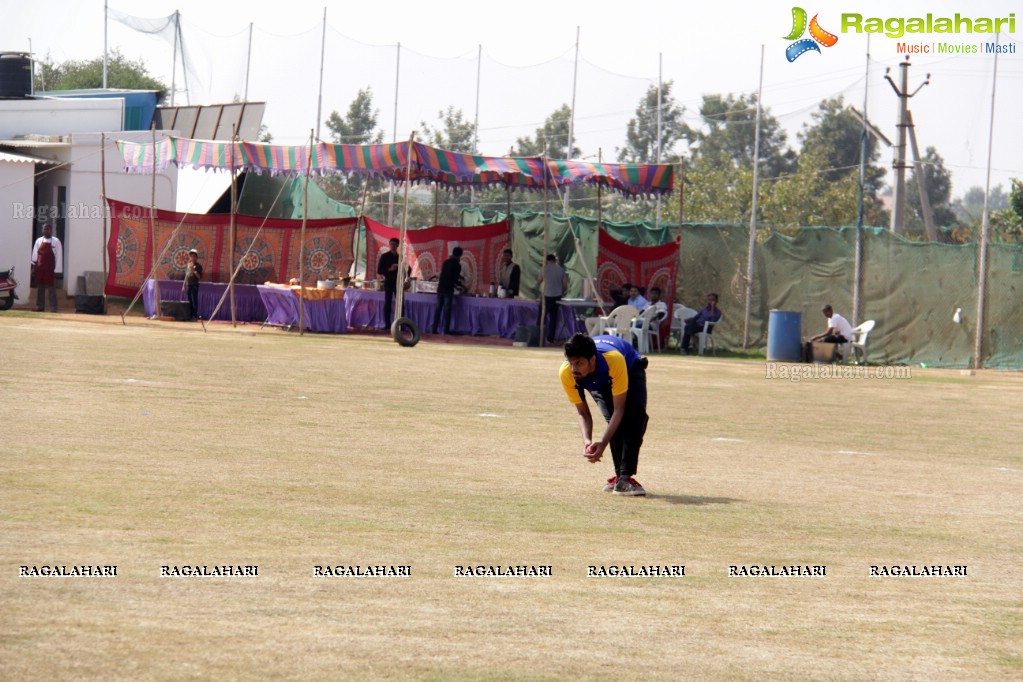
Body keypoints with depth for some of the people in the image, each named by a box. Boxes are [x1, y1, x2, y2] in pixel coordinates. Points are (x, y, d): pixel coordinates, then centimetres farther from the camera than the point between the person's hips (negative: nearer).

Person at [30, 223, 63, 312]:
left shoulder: (56, 241, -3)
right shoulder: (39, 241, 9)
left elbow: (59, 256, -5)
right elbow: (35, 255, 11)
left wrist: (57, 270, -9)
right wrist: (34, 267, 6)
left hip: (50, 269, -4)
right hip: (40, 268, 4)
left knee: (51, 289, -2)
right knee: (40, 288, 8)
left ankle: (53, 308, 1)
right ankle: (39, 306, 14)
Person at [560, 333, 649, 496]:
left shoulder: (614, 360, -46)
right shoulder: (566, 372, -35)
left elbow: (619, 409, -39)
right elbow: (583, 413, -22)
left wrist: (603, 443, -48)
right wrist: (587, 441, -40)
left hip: (631, 368, -2)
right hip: (598, 383, 2)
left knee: (636, 415, -27)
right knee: (613, 419, -24)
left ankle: (624, 477, -28)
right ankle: (620, 474, -14)